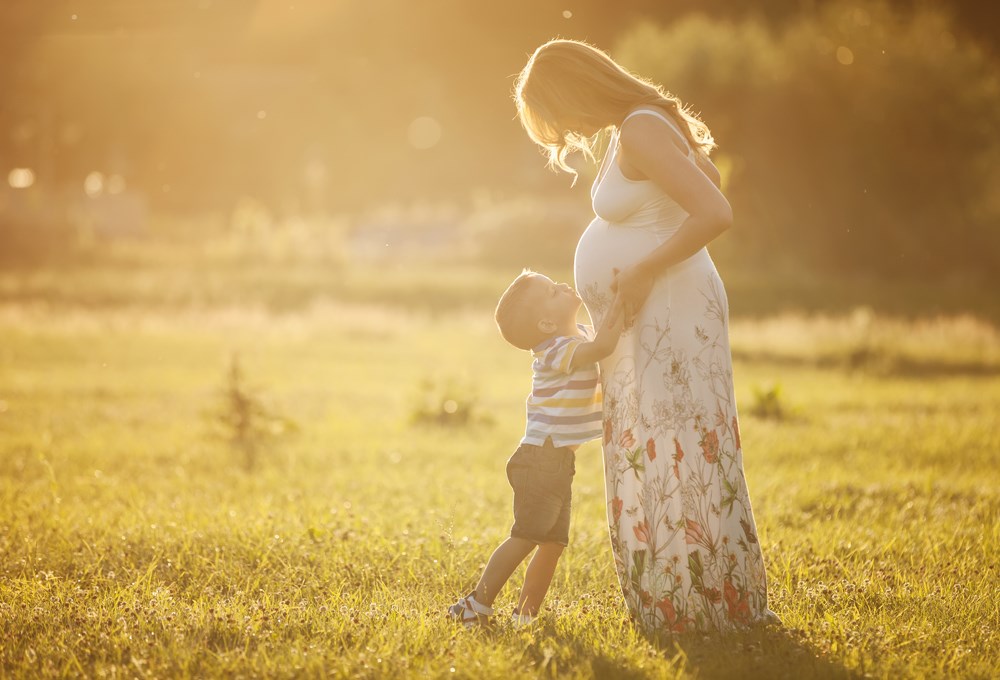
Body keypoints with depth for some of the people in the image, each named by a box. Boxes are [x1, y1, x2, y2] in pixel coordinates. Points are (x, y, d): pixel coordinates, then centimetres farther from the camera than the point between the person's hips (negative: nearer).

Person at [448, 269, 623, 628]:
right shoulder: (558, 349, -18)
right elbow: (601, 346, -33)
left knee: (553, 543, 8)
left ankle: (524, 614, 11)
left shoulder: (581, 335, 12)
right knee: (527, 537, -12)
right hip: (541, 459, -10)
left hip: (557, 462, 10)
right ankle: (477, 605, -10)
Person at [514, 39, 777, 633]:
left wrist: (642, 274, -20)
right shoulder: (632, 128, 12)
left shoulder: (641, 132, -19)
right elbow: (708, 177, 27)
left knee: (675, 456, -7)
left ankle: (703, 604, -2)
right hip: (644, 322, 11)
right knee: (650, 455, 12)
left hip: (669, 314, -11)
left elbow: (716, 213, -27)